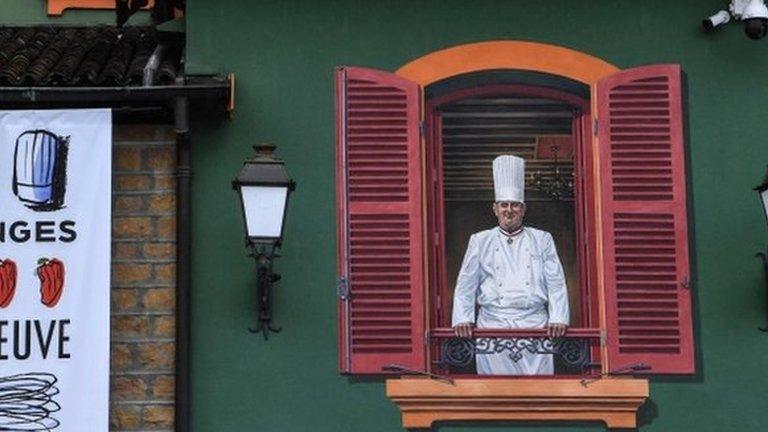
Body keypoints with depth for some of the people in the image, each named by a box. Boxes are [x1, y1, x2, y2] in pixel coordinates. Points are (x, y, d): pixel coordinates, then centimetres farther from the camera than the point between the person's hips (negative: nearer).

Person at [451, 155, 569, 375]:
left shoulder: (542, 240, 14)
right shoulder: (480, 241, 14)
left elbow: (556, 284, 10)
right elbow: (466, 286, 12)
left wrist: (558, 319, -3)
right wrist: (463, 319, -1)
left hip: (535, 323, 0)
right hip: (493, 323, 0)